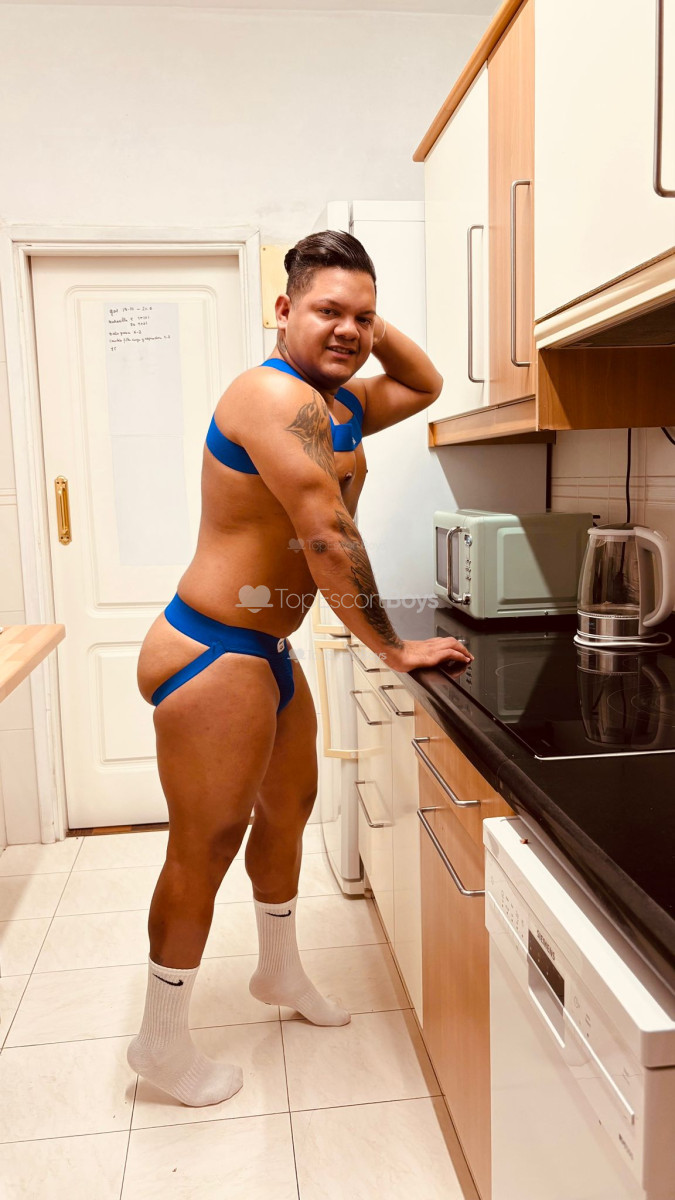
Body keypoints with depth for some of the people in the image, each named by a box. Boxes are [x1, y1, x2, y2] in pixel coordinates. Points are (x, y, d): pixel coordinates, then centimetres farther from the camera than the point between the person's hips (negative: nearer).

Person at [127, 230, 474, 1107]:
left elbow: (425, 385, 25)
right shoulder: (280, 395, -20)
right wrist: (393, 648, -16)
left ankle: (280, 971, 46)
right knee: (204, 847, 2)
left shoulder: (341, 404, 10)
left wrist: (368, 329, 9)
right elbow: (329, 538, -24)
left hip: (269, 652, 10)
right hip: (211, 656, -10)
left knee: (287, 809, 22)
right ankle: (162, 1042, 25)